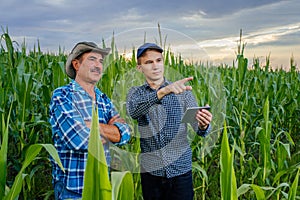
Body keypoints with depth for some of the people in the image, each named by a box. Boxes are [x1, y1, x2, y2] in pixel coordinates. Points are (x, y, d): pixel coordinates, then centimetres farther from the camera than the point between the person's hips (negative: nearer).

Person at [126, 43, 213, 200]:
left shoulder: (182, 91, 1)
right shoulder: (136, 92, 2)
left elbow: (198, 128, -5)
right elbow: (133, 111, -22)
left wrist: (203, 125, -29)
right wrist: (163, 91, -36)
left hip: (181, 170, 0)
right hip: (150, 172, 1)